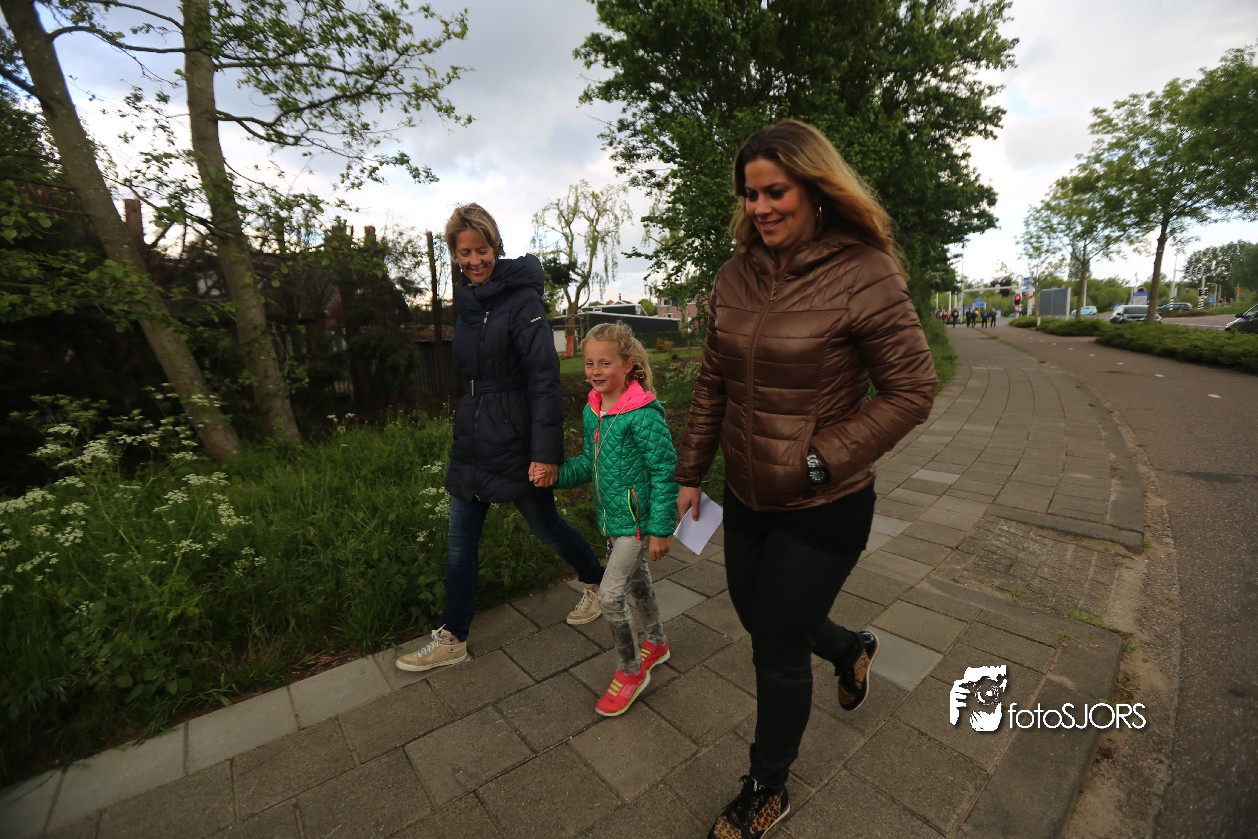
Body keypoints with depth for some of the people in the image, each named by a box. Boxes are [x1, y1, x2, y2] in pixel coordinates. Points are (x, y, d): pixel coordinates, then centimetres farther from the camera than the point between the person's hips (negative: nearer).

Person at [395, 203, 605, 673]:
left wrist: (546, 451, -24)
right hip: (471, 440, 7)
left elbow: (545, 379, -20)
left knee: (545, 525, 11)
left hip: (515, 441, -7)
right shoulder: (467, 299, 9)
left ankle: (598, 583, 37)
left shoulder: (521, 301, -14)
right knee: (461, 541, 11)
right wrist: (469, 422, 19)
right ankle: (451, 639, 27)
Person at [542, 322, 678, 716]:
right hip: (612, 517, 8)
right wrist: (554, 474, -8)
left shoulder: (644, 414, -23)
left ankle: (630, 671, 20)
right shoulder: (592, 411, 1)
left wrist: (660, 529, -17)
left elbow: (664, 472, -20)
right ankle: (655, 643, 48)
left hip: (637, 520, -8)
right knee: (637, 583, 24)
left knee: (610, 595, -5)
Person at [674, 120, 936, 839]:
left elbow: (913, 390, -13)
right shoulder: (737, 275, 1)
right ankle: (851, 648, 58)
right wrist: (690, 474, 6)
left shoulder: (863, 274, -16)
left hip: (822, 510, -6)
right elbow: (713, 383, 6)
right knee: (758, 618, 24)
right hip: (746, 498, 6)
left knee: (777, 651, 9)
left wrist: (819, 460, -20)